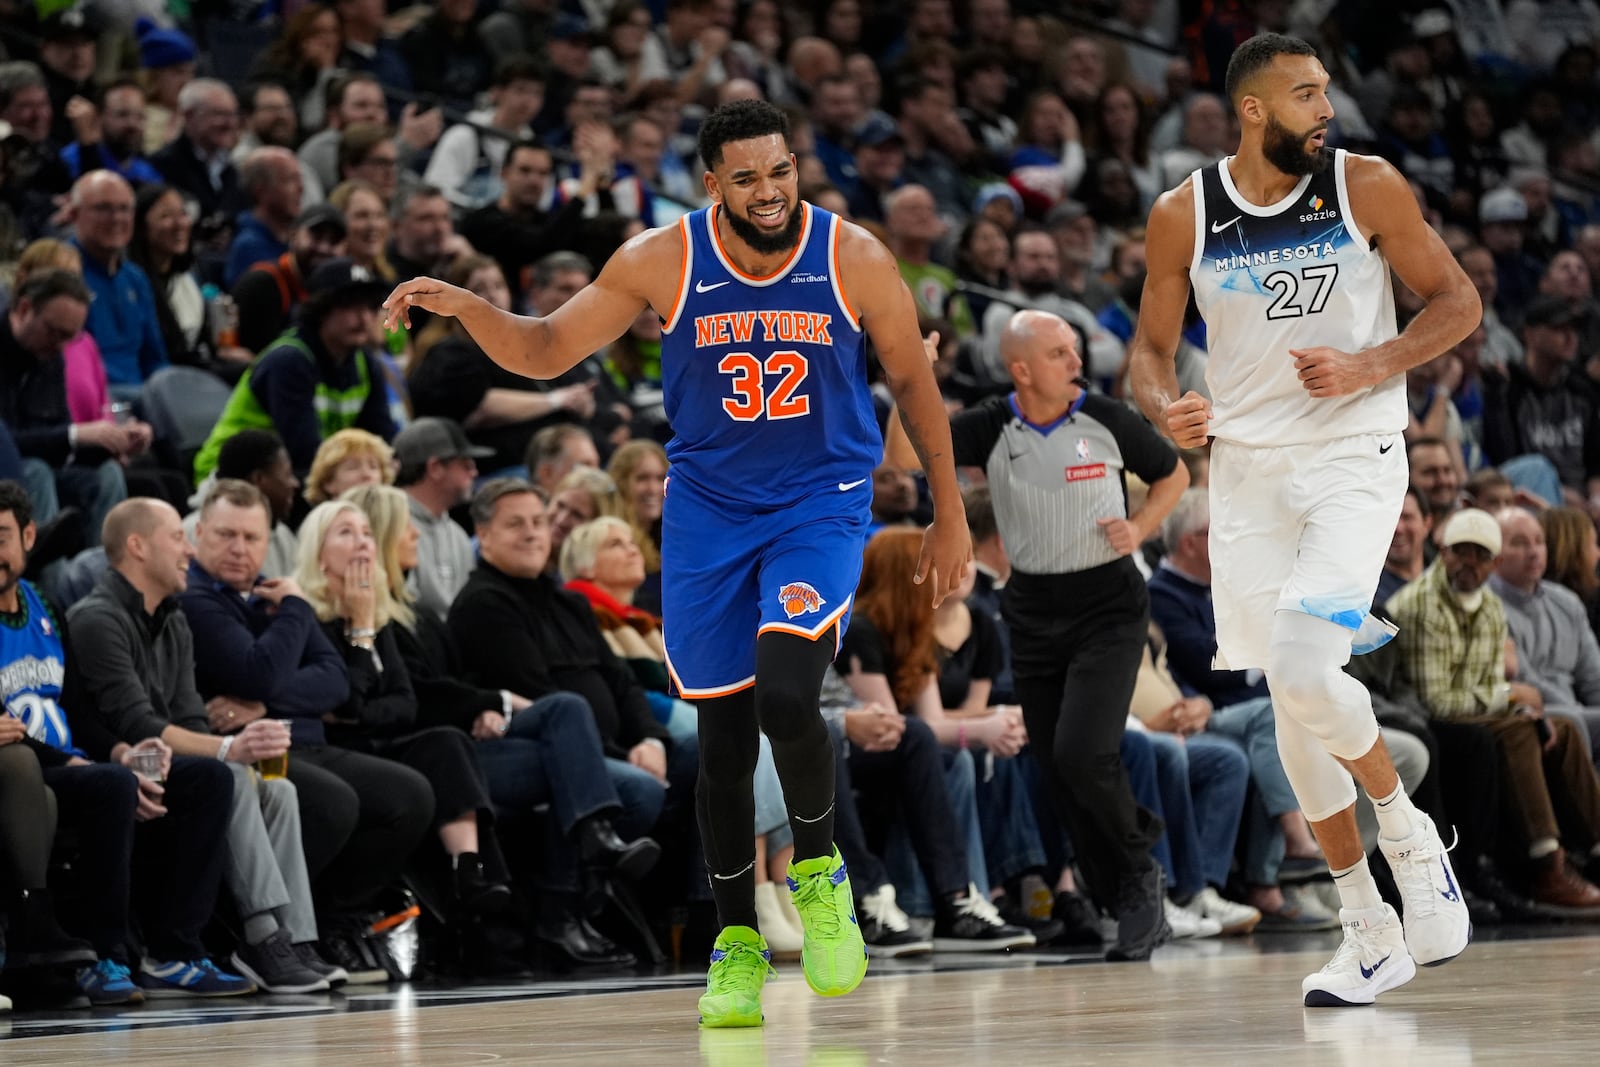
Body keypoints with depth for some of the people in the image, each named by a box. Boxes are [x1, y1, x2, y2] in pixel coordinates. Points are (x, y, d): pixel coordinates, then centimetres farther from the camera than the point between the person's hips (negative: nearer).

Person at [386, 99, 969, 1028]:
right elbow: (547, 351, 1)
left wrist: (951, 517, 6)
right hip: (709, 508, 2)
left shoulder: (854, 260, -10)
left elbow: (914, 383, 3)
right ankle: (738, 940, 20)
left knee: (786, 697, -23)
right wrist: (465, 307, -18)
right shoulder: (662, 262, -9)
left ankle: (819, 868, 3)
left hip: (821, 506, -2)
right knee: (724, 734, 4)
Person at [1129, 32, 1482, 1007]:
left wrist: (1369, 366, -15)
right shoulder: (1184, 215, 1)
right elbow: (1154, 345, 12)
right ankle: (1372, 935, 16)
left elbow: (1458, 301, 1)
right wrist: (1165, 406, -11)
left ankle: (1409, 832, 5)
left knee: (1304, 669, -23)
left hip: (1354, 459, -4)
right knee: (1292, 703, 5)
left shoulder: (1367, 187, -5)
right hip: (1248, 469, 4)